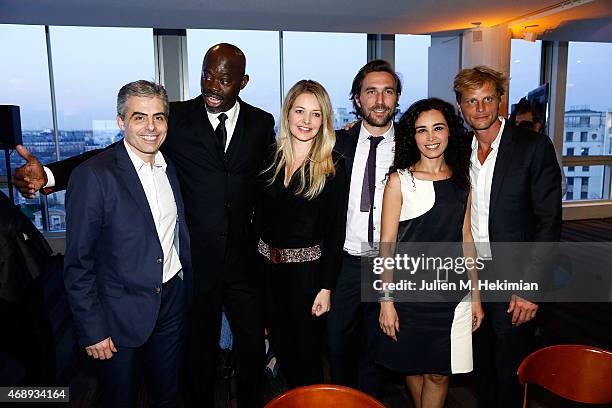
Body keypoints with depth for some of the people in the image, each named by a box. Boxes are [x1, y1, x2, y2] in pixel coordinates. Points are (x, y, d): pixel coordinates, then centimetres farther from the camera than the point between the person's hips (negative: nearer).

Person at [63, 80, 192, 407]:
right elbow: (78, 263, -14)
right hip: (120, 315, -5)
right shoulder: (92, 176, -17)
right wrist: (92, 330, -13)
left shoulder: (171, 169, 3)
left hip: (172, 303, 5)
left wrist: (186, 291, 6)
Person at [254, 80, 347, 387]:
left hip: (308, 269, -4)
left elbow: (336, 230, -9)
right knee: (280, 345, 19)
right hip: (268, 264, 4)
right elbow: (259, 216, 6)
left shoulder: (334, 166, -9)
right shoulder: (271, 157, 2)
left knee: (308, 349, 10)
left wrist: (327, 287, -11)